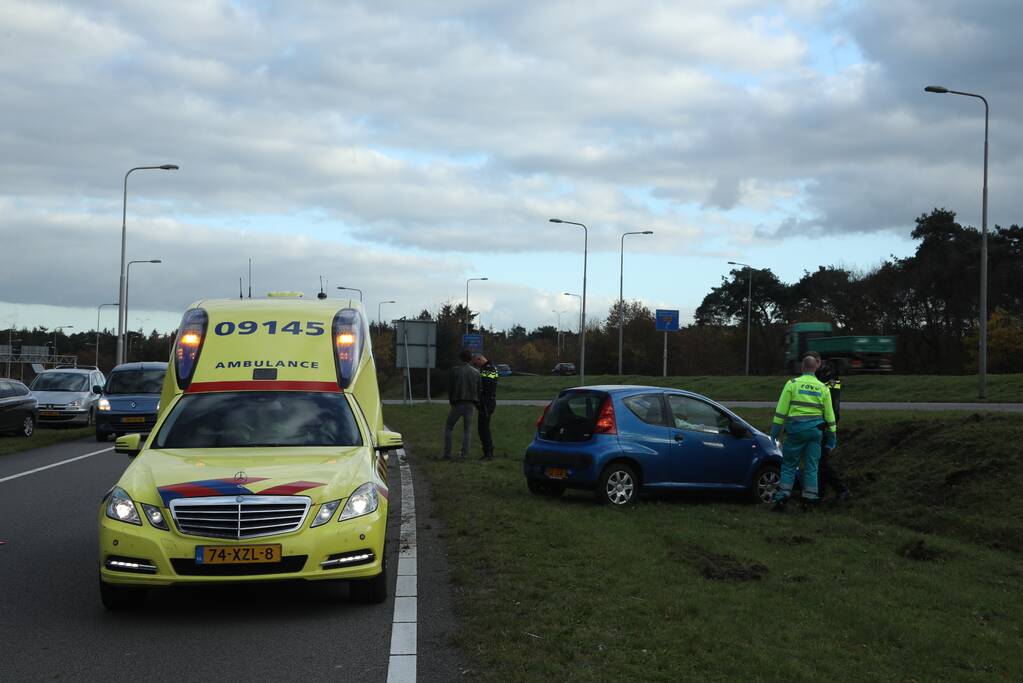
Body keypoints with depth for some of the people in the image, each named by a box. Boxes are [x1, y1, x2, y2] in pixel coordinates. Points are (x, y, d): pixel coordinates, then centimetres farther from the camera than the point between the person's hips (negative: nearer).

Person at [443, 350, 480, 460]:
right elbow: (478, 390, 6)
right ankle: (464, 454, 1)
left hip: (457, 404, -2)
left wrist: (451, 402, 9)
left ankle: (447, 453, 3)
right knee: (467, 430, 8)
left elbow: (450, 388, -3)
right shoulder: (476, 373, 4)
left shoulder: (455, 370, -4)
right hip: (470, 405, 2)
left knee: (448, 427, 10)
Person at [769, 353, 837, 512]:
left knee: (789, 465, 4)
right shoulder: (823, 388, 7)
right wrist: (832, 436, 17)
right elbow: (829, 415, 10)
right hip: (815, 430, 2)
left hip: (796, 428, -2)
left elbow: (781, 410, -3)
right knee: (811, 467, 8)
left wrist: (775, 430, 2)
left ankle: (782, 498, -4)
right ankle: (809, 500, 6)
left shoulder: (792, 384, -2)